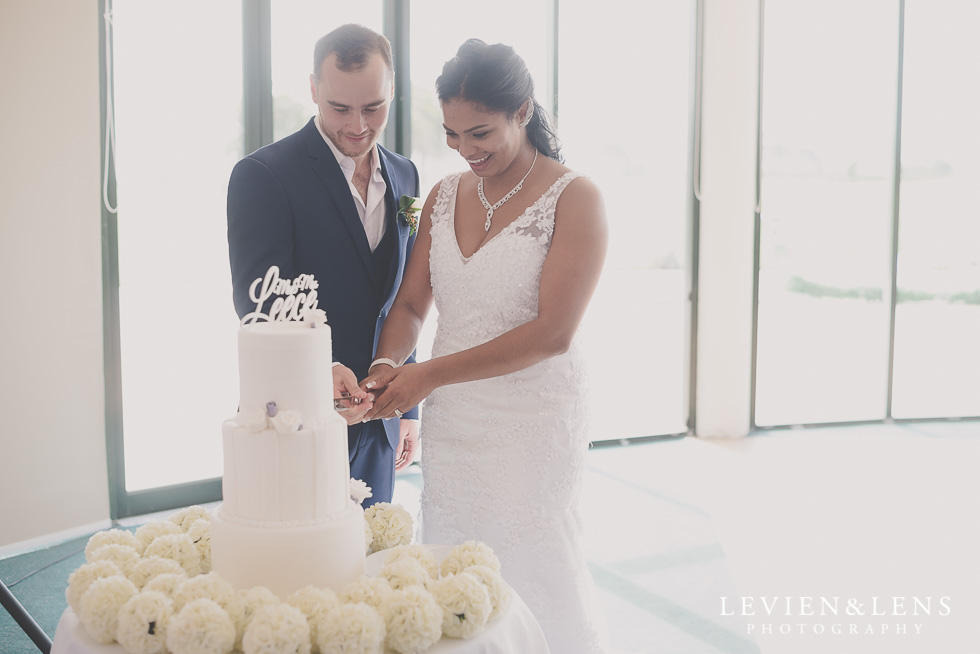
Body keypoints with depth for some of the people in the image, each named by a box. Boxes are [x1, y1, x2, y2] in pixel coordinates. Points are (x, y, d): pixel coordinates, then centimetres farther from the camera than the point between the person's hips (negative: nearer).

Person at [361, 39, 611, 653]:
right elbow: (410, 304, 11)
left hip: (533, 420, -5)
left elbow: (552, 333, -16)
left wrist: (430, 374, -16)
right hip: (451, 420, 5)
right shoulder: (444, 196, 9)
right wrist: (388, 368, -11)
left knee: (535, 576, 5)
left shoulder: (575, 198, -9)